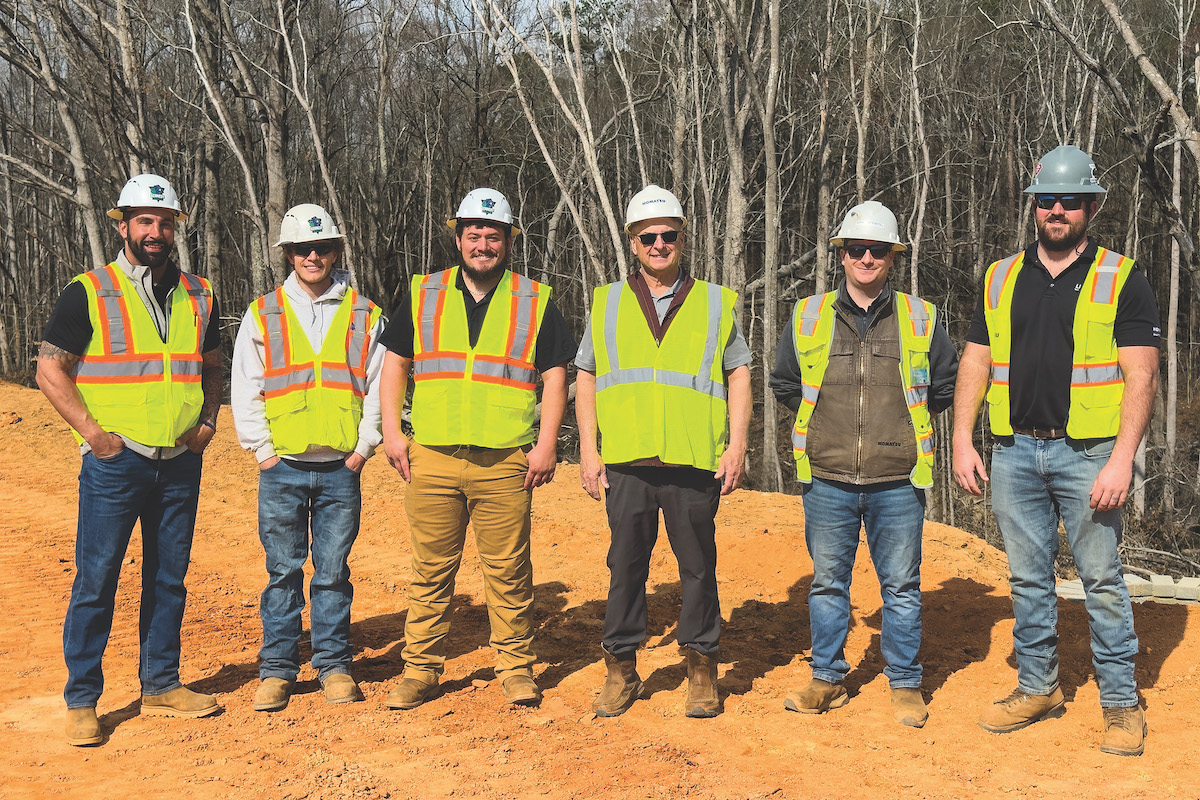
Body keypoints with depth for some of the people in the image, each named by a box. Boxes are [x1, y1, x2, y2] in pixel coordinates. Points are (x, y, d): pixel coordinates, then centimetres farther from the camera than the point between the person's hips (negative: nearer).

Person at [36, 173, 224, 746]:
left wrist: (208, 420, 6)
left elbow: (212, 366, 21)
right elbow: (51, 370, -3)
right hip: (115, 462, -4)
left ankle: (161, 686, 24)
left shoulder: (198, 296, 10)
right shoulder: (87, 293, -3)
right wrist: (93, 432, -11)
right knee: (95, 580, -2)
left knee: (169, 578, 11)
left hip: (181, 462, 4)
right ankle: (81, 702, 9)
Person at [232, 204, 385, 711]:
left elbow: (378, 386, 7)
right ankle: (277, 669, 14)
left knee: (333, 570, 6)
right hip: (283, 467, 0)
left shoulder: (365, 316, 7)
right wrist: (263, 451, -1)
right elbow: (244, 390, 6)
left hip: (341, 467, 0)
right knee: (283, 570, 4)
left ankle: (334, 664, 17)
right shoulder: (262, 315, 7)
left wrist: (364, 447, 0)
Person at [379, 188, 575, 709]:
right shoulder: (422, 295, 11)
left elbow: (554, 375, 6)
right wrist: (392, 432, 4)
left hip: (506, 463, -1)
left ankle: (516, 668, 15)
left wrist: (547, 444, -4)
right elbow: (395, 363, 14)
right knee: (431, 569, 6)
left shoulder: (535, 301, 7)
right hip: (432, 458, 2)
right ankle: (421, 669, 16)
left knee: (508, 571, 3)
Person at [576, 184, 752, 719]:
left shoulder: (716, 303, 10)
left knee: (698, 565, 4)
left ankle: (702, 671, 16)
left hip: (695, 463, -1)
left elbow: (738, 375, 10)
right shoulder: (607, 303, 12)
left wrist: (737, 445, -1)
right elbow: (586, 378, 13)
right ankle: (621, 671, 17)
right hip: (625, 460, 1)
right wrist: (588, 450, 5)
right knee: (626, 564, 6)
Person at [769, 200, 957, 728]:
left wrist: (902, 422, 11)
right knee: (828, 583, 10)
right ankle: (827, 679, 22)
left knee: (901, 586, 6)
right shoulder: (808, 317, 5)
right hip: (827, 481, 1)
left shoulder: (921, 319, 3)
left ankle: (905, 684, 19)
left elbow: (945, 386, 15)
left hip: (897, 483, -1)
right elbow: (784, 383, 18)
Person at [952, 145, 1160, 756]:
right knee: (1027, 577, 11)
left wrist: (1122, 458, -16)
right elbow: (975, 362, 12)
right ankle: (1037, 687, 24)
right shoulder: (1001, 278, 11)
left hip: (1088, 454, -4)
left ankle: (1120, 703, 12)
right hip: (1015, 452, 4)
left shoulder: (1122, 281, -1)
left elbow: (1141, 376, -6)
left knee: (1102, 579, 1)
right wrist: (963, 440, 3)